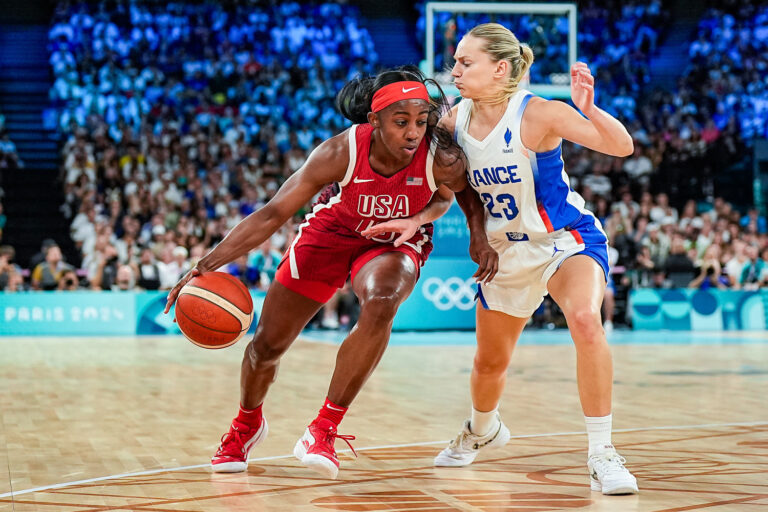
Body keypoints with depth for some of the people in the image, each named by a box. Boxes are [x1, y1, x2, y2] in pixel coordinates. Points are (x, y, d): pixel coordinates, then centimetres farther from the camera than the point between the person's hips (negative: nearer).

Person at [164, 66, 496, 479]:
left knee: (381, 305, -36)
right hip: (330, 233, 1)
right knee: (267, 345, 6)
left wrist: (479, 236, -16)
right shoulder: (341, 152, -33)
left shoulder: (442, 159, -29)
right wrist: (208, 264, -35)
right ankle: (246, 425, 41)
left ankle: (324, 430, -22)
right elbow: (273, 214, -28)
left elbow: (468, 189, -1)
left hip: (394, 243, 0)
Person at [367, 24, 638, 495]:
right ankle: (483, 430, 53)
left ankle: (602, 454, -25)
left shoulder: (538, 115, -23)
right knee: (489, 362, 17)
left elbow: (622, 146, -28)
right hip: (507, 252, 6)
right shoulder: (455, 120, -8)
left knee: (585, 320, -35)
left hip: (567, 240, -5)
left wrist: (588, 108, -45)